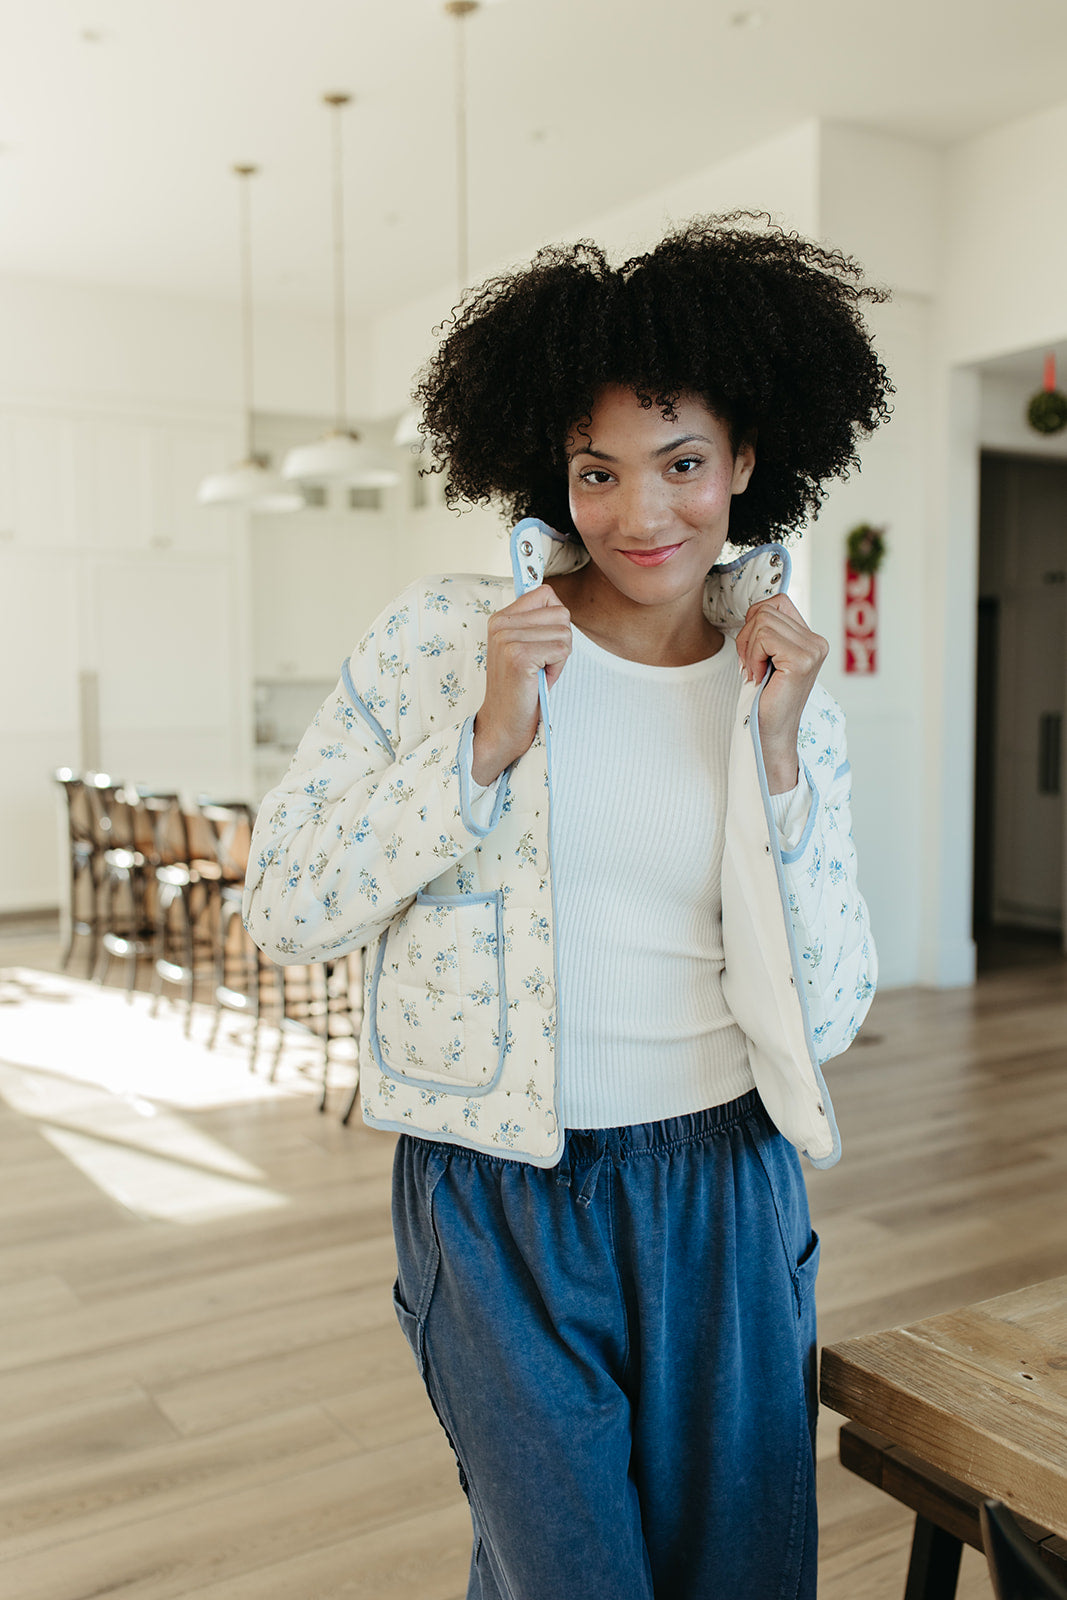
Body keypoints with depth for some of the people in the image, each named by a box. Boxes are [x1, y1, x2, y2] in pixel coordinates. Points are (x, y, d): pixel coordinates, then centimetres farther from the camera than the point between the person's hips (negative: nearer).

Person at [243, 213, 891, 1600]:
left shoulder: (792, 701, 1)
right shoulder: (442, 635, -8)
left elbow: (823, 1019, -3)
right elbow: (285, 911, -9)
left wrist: (778, 751, -13)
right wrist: (489, 740, -19)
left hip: (722, 1192, 3)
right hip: (503, 1205, -2)